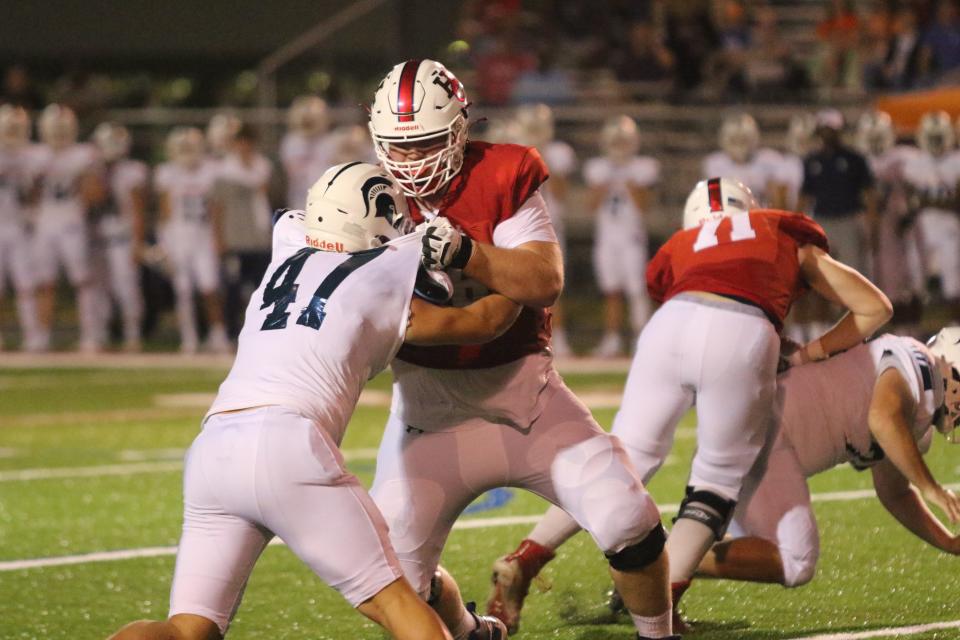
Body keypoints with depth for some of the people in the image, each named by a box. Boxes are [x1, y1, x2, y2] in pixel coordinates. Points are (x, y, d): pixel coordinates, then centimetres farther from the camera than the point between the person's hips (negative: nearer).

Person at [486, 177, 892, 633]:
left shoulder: (679, 248, 37)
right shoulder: (789, 236, 35)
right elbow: (875, 308, 36)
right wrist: (812, 353, 41)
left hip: (673, 323, 2)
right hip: (743, 338, -2)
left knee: (628, 458, 19)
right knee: (719, 476, 15)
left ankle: (525, 558, 11)